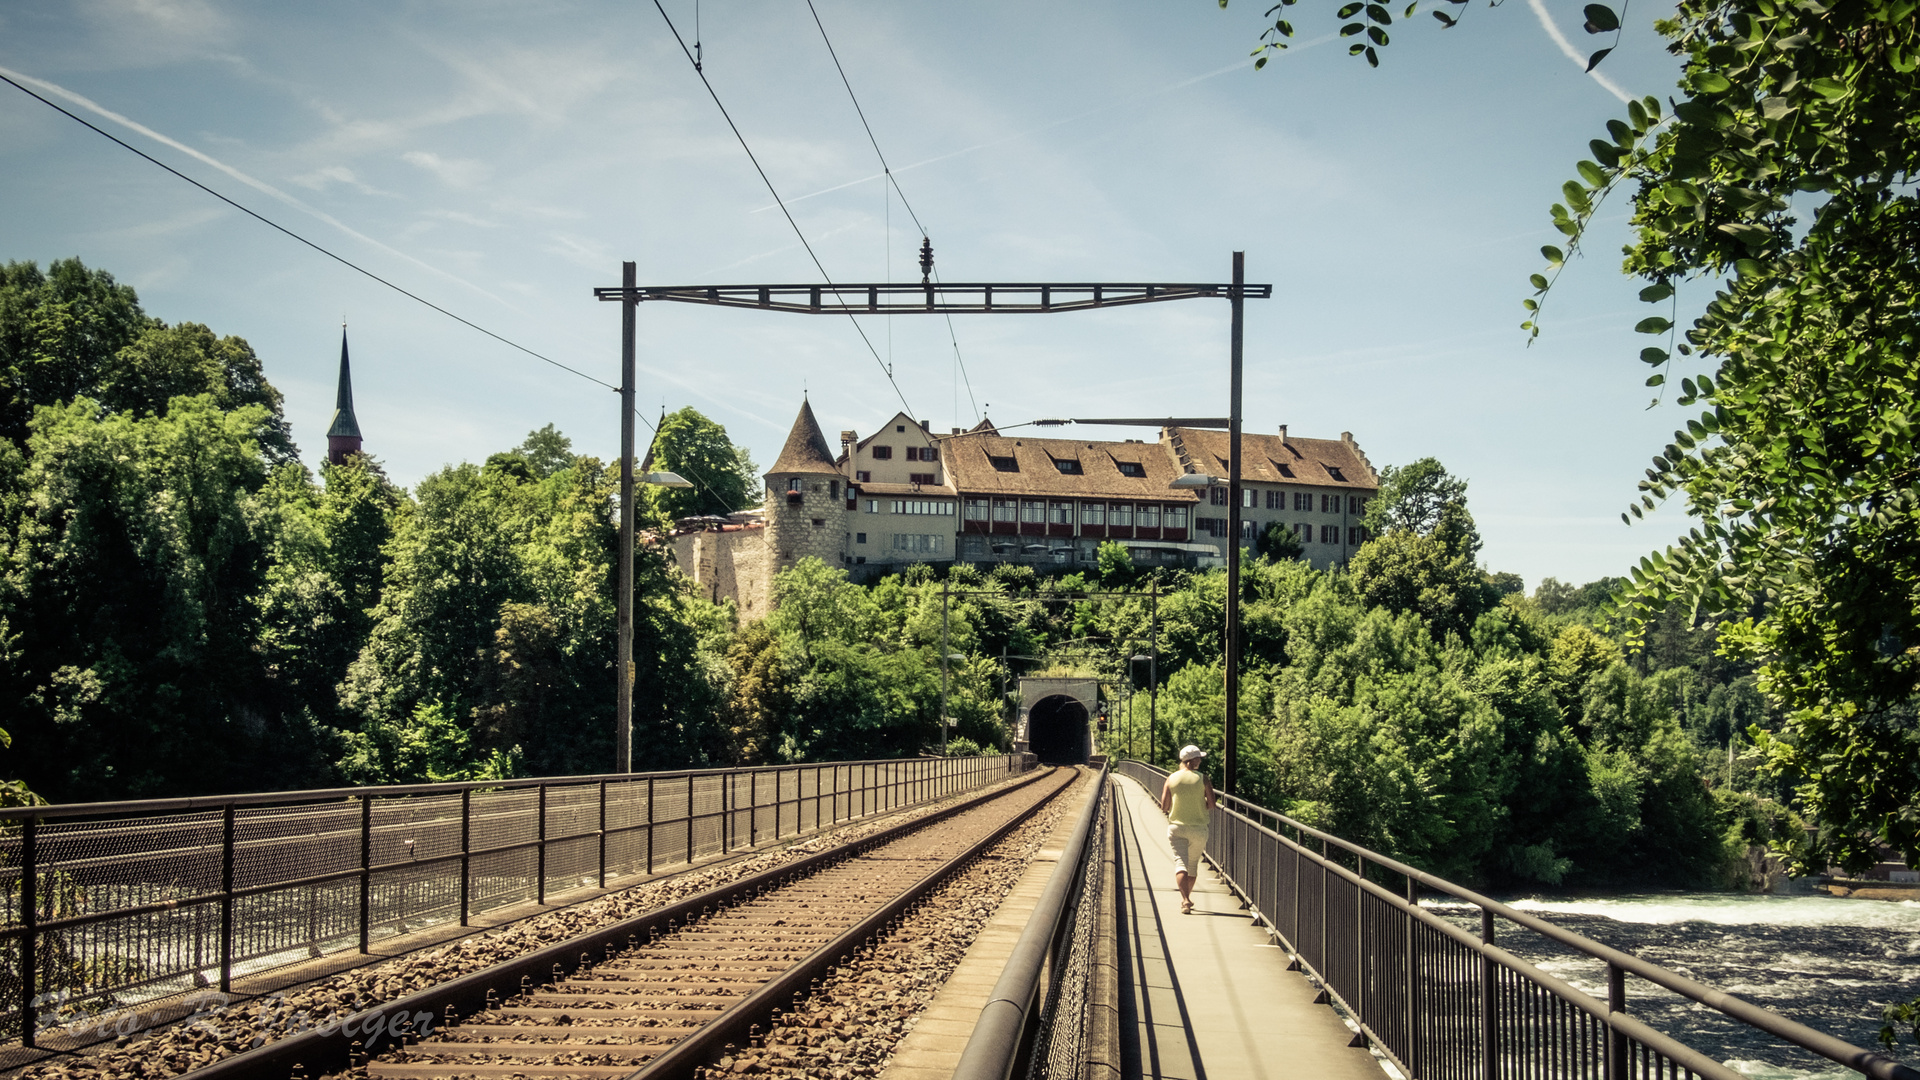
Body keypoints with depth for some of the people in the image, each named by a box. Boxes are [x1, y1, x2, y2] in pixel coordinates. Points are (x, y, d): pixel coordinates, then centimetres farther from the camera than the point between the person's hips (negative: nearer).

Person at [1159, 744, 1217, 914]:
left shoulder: (1171, 779, -1)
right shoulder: (1203, 779, -6)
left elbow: (1164, 806, -1)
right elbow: (1211, 804, -8)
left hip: (1176, 827, 0)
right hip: (1198, 828, 0)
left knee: (1180, 862, -4)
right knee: (1193, 864, 18)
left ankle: (1185, 900, -21)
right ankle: (1187, 898, 30)